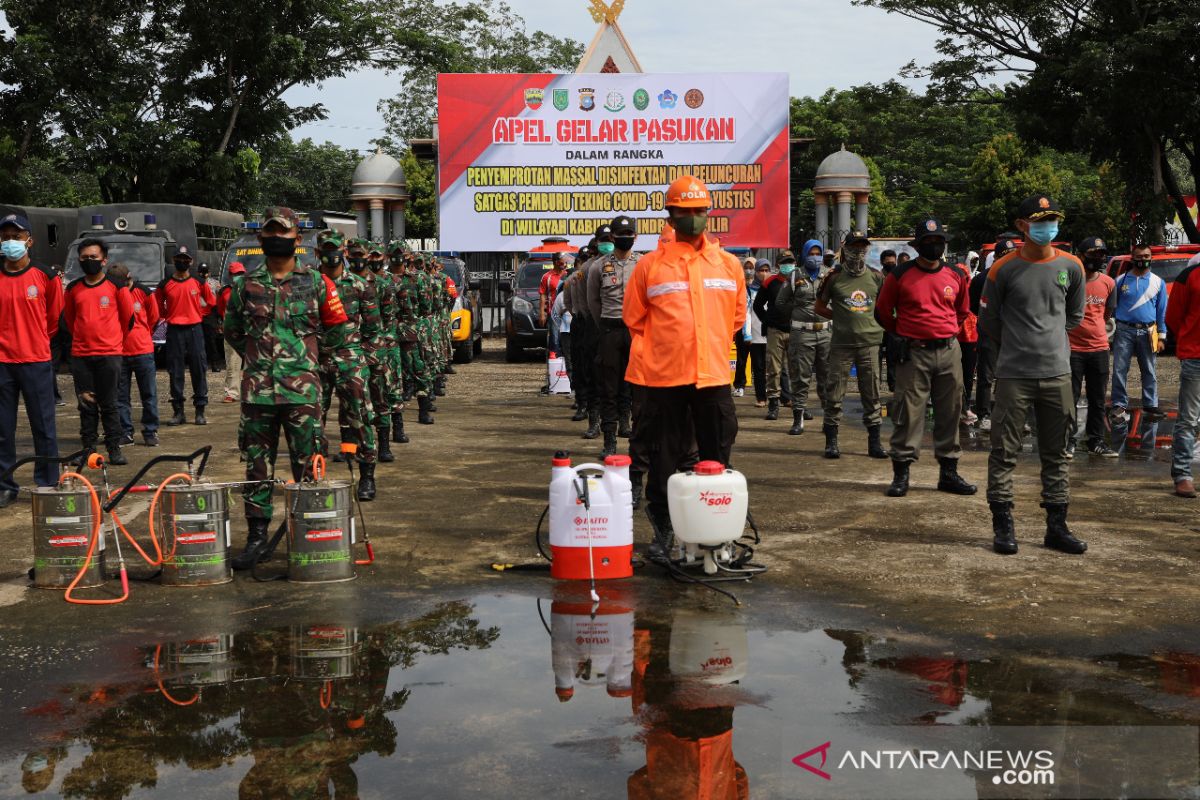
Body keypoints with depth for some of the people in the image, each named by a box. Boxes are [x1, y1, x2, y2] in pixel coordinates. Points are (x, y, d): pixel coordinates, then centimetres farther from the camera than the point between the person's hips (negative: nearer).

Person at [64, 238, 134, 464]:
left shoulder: (116, 286, -1)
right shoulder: (73, 288, 7)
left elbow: (128, 317, 8)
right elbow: (69, 318, 19)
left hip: (109, 354, -2)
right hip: (80, 355, 3)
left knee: (109, 404, 1)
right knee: (86, 404, 6)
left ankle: (114, 448, 6)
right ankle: (88, 448, 12)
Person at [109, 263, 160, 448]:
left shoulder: (142, 292, -4)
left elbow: (153, 317, 11)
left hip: (143, 351, 0)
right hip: (118, 352, 1)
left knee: (149, 394, 3)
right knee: (121, 396, 5)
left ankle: (150, 432, 11)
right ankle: (125, 433, 12)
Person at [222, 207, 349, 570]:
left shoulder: (315, 282, 4)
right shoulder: (247, 285, 9)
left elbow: (337, 325, 13)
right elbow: (232, 330, 21)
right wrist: (258, 357, 13)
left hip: (302, 389, -2)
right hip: (257, 389, 2)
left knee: (308, 465, 2)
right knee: (257, 465, 6)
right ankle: (257, 536, 13)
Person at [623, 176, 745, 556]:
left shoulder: (729, 264, 7)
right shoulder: (650, 265, 0)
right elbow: (634, 318, 9)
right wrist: (662, 351, 10)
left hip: (713, 376, 2)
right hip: (663, 378, -2)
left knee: (717, 461, 7)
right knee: (663, 459, 5)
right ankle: (663, 530, 16)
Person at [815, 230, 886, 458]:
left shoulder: (876, 278, 7)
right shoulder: (834, 277, 1)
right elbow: (819, 307, 10)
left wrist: (875, 320, 5)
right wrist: (840, 317, 4)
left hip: (869, 343, 2)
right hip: (841, 343, -2)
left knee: (871, 394, 5)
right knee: (834, 393, -1)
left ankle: (874, 442, 12)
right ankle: (831, 441, 8)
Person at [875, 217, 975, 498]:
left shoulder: (956, 276, 7)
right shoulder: (900, 275, -3)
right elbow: (882, 311, 6)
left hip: (949, 351, 4)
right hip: (914, 354, -4)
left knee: (950, 414, 8)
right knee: (908, 414, -3)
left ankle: (949, 472, 17)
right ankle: (901, 472, 4)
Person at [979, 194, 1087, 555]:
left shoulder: (1071, 266, 4)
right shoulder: (1004, 269, -5)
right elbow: (988, 318, 7)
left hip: (1057, 373, 3)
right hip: (1013, 375, -3)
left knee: (1056, 454, 9)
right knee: (1004, 452, -1)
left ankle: (1057, 526, 17)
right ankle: (1003, 526, 8)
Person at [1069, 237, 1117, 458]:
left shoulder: (1109, 283, 5)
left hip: (1099, 348, 4)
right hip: (1072, 348, -4)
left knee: (1098, 399, 9)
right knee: (1070, 398, 1)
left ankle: (1096, 441, 18)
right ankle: (1069, 441, 9)